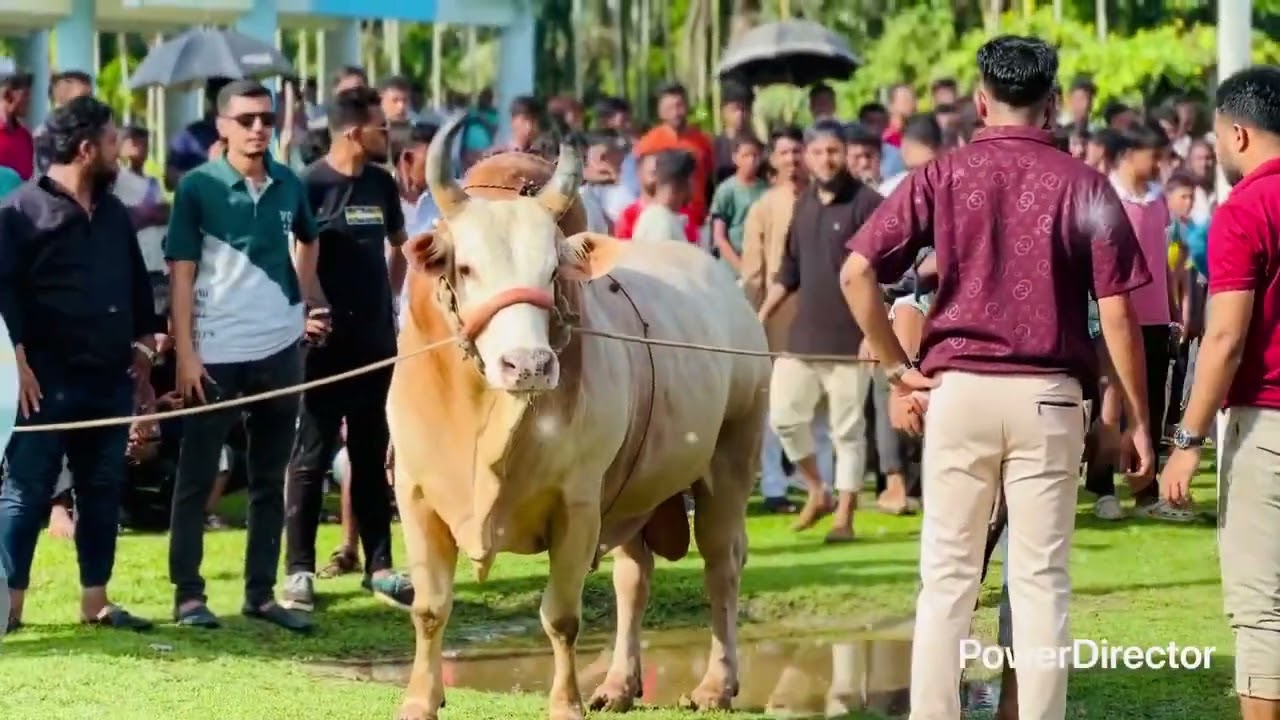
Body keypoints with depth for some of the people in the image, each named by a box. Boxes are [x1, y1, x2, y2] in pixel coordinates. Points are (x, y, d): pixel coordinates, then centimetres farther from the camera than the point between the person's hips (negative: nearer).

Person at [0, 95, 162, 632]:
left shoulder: (114, 214, 15)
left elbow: (137, 285, 23)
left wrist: (143, 346, 16)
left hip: (109, 378, 7)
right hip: (49, 380, -7)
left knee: (102, 490, 10)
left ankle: (95, 599, 17)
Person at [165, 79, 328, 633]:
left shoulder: (289, 186, 4)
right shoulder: (198, 187, -8)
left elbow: (308, 241, 25)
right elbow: (181, 273, -9)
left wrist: (310, 301, 12)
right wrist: (185, 352, -14)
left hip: (280, 350, 4)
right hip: (216, 353, -4)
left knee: (270, 478, 10)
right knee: (197, 477, 1)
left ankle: (261, 593, 17)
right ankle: (188, 594, 6)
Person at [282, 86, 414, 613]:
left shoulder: (381, 184, 9)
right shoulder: (310, 185, -10)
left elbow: (400, 246, 24)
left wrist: (390, 297, 14)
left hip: (375, 339, 6)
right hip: (325, 341, -6)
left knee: (372, 456, 10)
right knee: (311, 457, -1)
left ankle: (379, 567, 15)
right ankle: (299, 571, 2)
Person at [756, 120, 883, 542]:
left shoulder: (866, 203, -9)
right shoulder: (804, 205, 12)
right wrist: (761, 317, 15)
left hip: (849, 339, -6)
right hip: (804, 334, 7)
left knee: (847, 429, 1)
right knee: (785, 416, 7)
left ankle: (844, 516, 8)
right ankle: (816, 493, 26)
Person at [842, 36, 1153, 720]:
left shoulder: (940, 177, 2)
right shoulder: (1083, 185, -1)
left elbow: (857, 273, -4)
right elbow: (1117, 312, -3)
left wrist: (898, 369, 4)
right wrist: (1137, 418, 5)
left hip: (957, 388, 1)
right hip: (1049, 398, -1)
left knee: (948, 575, 6)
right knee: (1041, 579, 4)